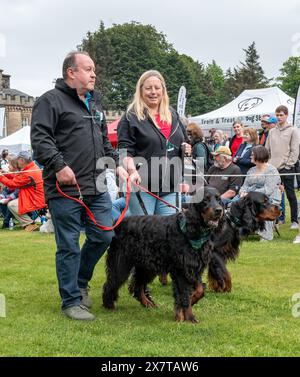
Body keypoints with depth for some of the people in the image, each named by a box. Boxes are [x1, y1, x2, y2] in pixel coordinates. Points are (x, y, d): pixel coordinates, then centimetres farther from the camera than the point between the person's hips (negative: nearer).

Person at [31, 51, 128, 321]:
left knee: (103, 237, 11)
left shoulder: (94, 102, 20)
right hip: (66, 189, -8)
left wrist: (116, 163, 17)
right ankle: (71, 301, 12)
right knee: (69, 246, 0)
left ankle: (80, 281, 34)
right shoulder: (51, 101, -6)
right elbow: (40, 138, -15)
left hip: (97, 187, 8)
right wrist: (59, 165, -24)